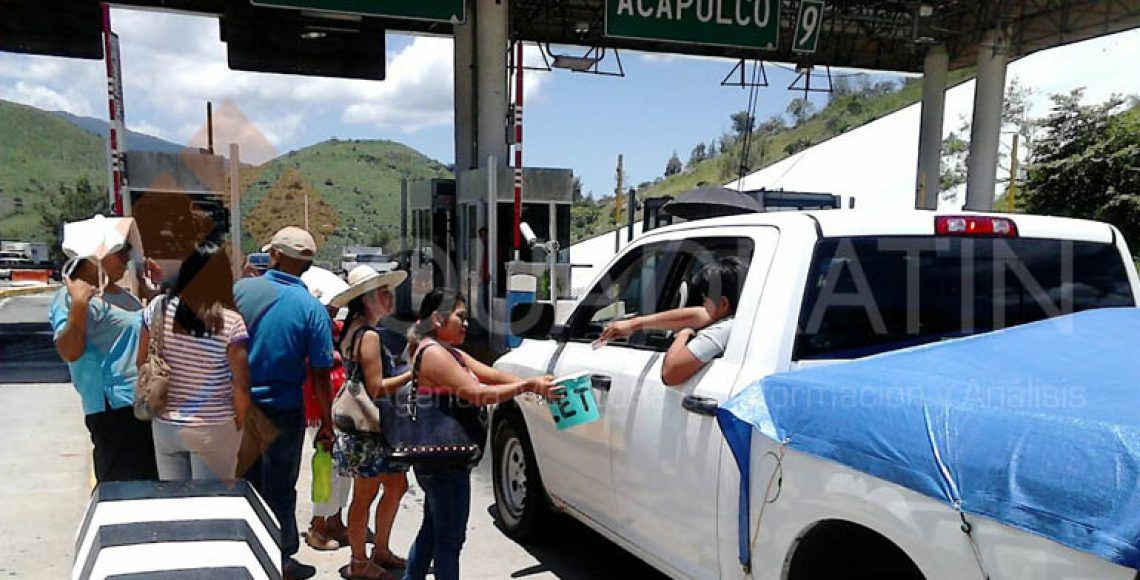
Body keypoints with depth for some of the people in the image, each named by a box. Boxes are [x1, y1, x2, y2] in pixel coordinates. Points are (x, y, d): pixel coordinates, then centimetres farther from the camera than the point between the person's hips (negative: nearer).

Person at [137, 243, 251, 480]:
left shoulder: (157, 308, -7)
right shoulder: (231, 322, -17)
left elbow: (142, 363, 2)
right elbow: (241, 384, -15)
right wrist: (239, 424, 1)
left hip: (165, 425, 3)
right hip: (214, 429, -3)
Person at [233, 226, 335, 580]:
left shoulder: (240, 289, -6)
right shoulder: (312, 308, -13)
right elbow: (320, 375, -12)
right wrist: (326, 424, -4)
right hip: (282, 409, -3)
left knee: (245, 484, 19)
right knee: (280, 490, 12)